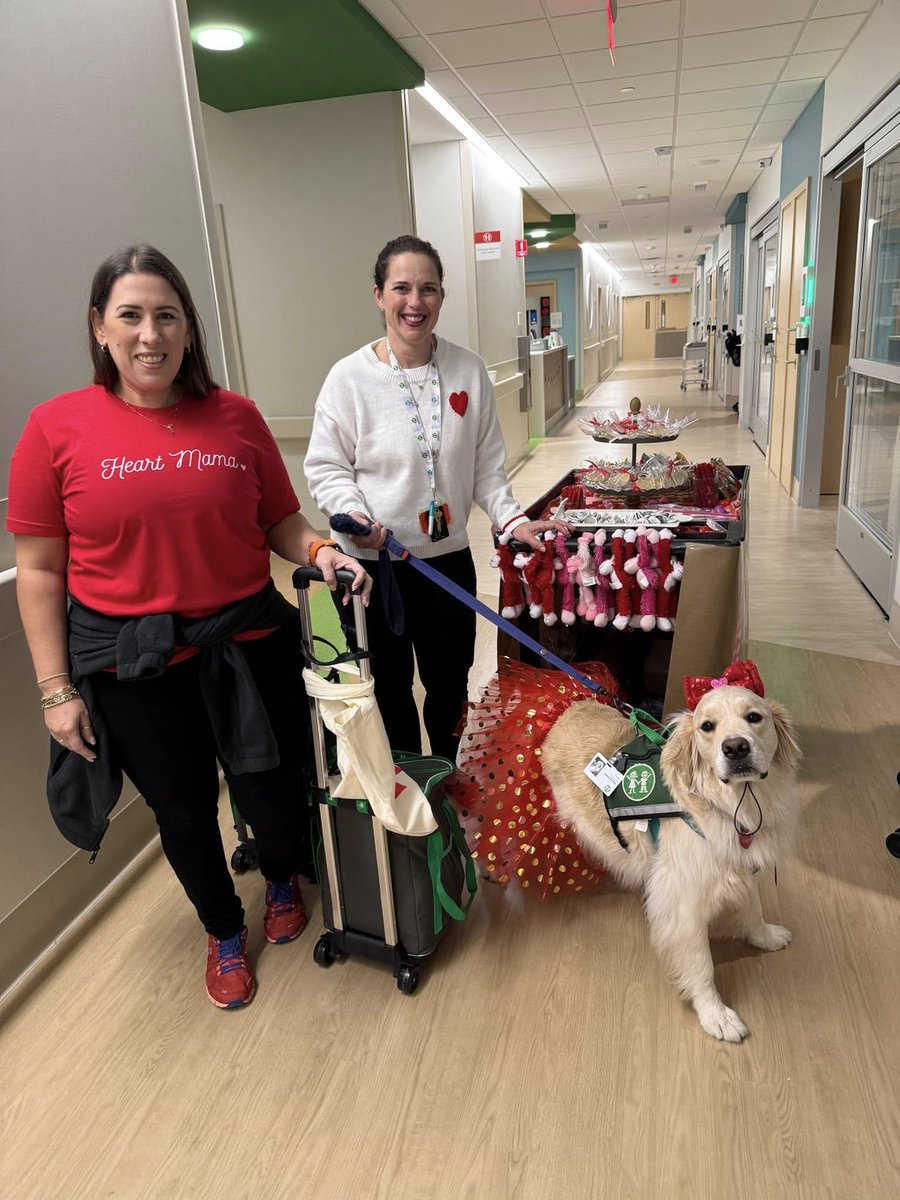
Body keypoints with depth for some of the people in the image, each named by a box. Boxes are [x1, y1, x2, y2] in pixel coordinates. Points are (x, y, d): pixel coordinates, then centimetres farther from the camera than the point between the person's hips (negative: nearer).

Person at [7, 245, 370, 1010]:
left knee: (272, 794, 13)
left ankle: (283, 880, 52)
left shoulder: (236, 417, -2)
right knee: (183, 809, 18)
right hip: (131, 665, 0)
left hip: (248, 645, 1)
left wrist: (322, 551, -15)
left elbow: (281, 521, 7)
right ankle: (225, 931, 48)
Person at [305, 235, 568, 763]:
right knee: (392, 684, 16)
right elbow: (325, 467, -6)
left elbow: (487, 462, 4)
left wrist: (512, 519, -8)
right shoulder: (350, 377, -11)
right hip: (375, 562, -2)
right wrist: (354, 515, -23)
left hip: (449, 557, 3)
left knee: (450, 681, 18)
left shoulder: (469, 370, -3)